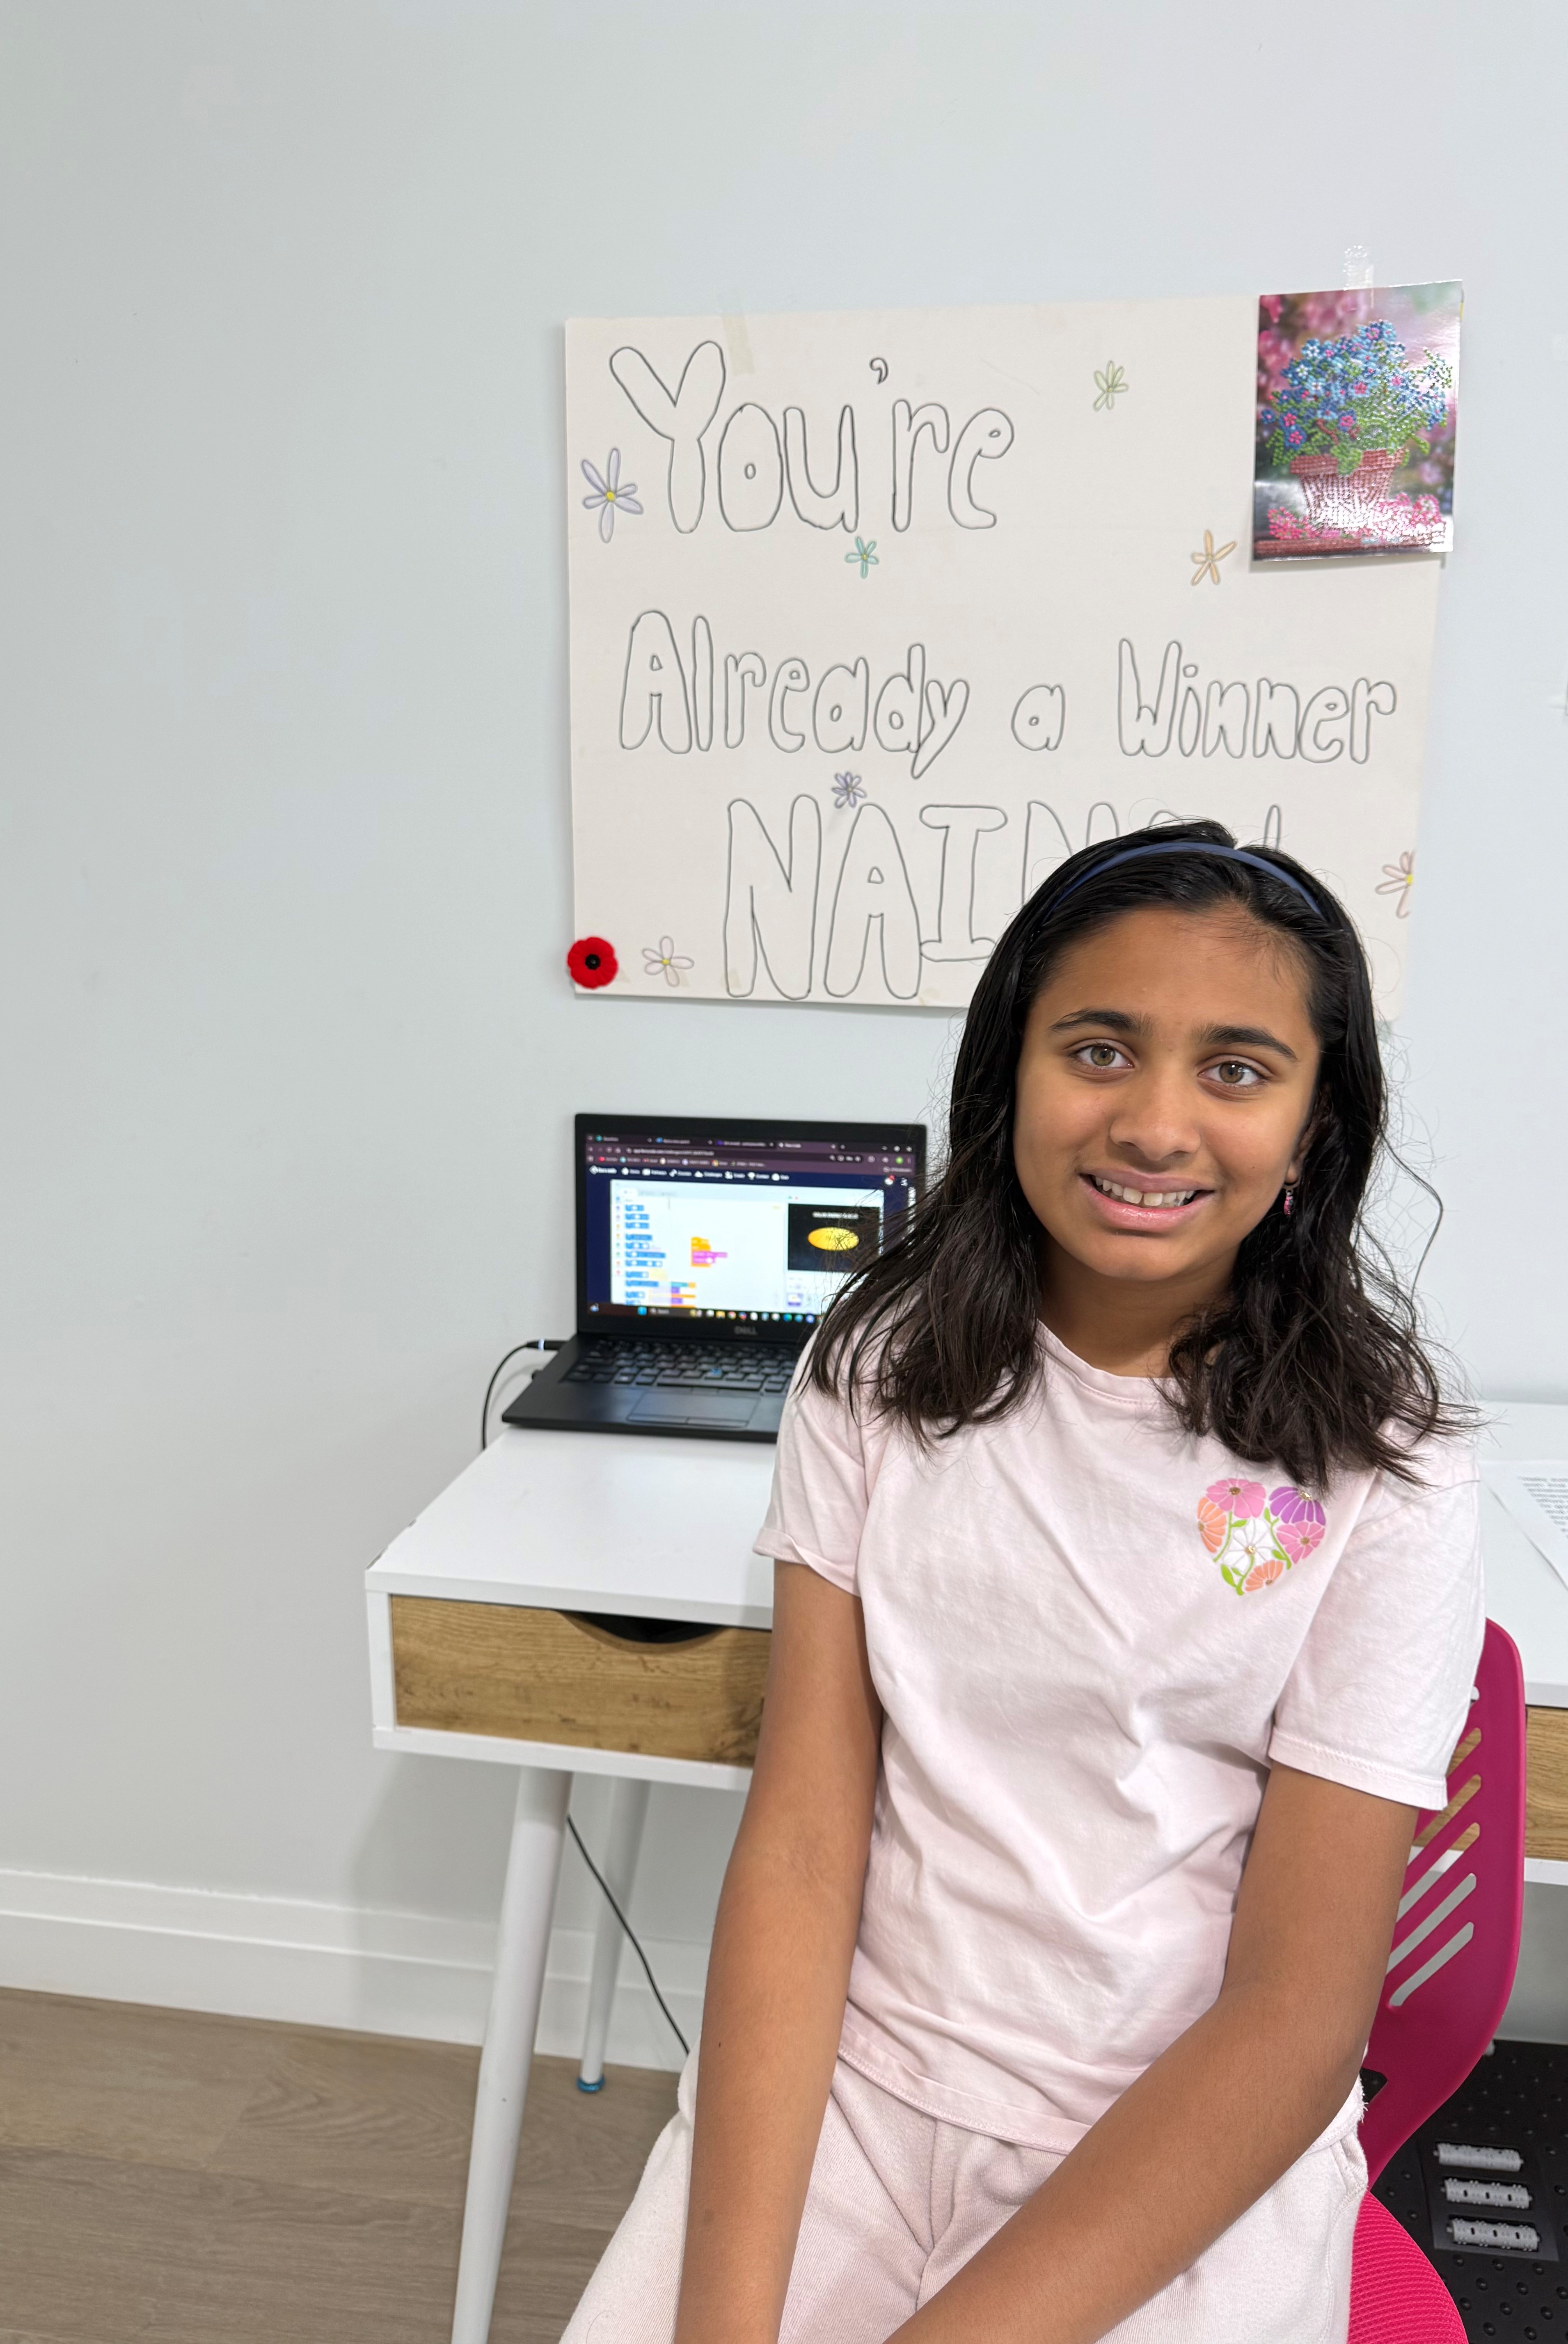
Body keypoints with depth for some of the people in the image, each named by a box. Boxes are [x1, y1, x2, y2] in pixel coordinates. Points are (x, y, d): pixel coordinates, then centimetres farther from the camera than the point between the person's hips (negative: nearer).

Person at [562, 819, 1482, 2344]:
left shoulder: (1379, 1475, -11)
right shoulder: (881, 1371, -3)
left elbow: (1298, 2014, -10)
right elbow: (799, 1844, -7)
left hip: (1191, 2159, -1)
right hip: (845, 2077, 2)